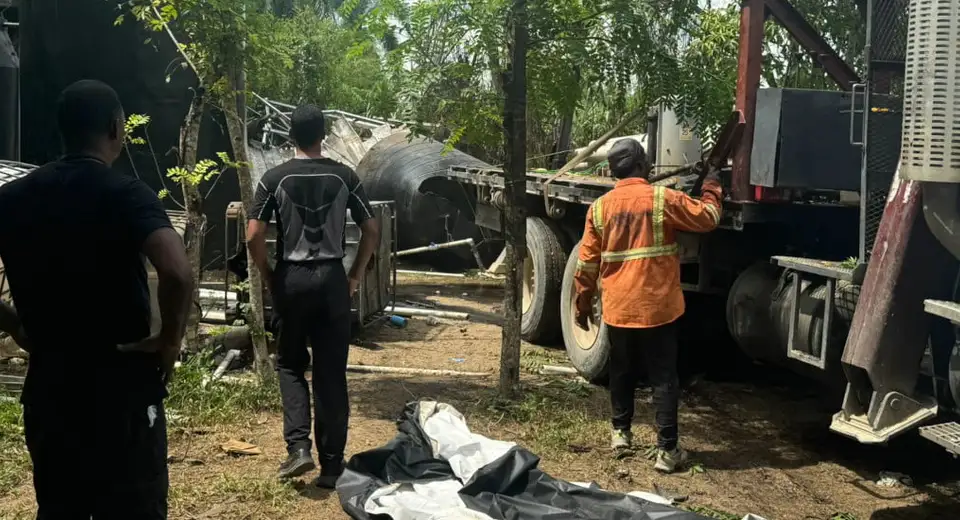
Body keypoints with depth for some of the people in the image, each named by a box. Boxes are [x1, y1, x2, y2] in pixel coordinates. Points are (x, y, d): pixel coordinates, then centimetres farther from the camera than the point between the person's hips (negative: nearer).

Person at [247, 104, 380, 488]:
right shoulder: (344, 177, 1)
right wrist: (356, 276, 11)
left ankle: (298, 446, -1)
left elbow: (254, 236, -7)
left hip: (291, 278, -1)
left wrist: (268, 278, 6)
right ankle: (331, 466, 8)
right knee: (331, 374, 5)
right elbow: (372, 231, 1)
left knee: (290, 364, 16)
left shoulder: (275, 178, -3)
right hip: (331, 279, 1)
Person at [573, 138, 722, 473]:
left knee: (621, 372, 20)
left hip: (618, 308, 3)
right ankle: (667, 450, 1)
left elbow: (587, 263, 5)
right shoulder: (662, 199, -8)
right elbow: (707, 218, 0)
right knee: (663, 377, 2)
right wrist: (711, 189, 19)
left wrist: (583, 305, 15)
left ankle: (621, 432, 30)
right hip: (657, 306, -3)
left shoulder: (600, 207, 2)